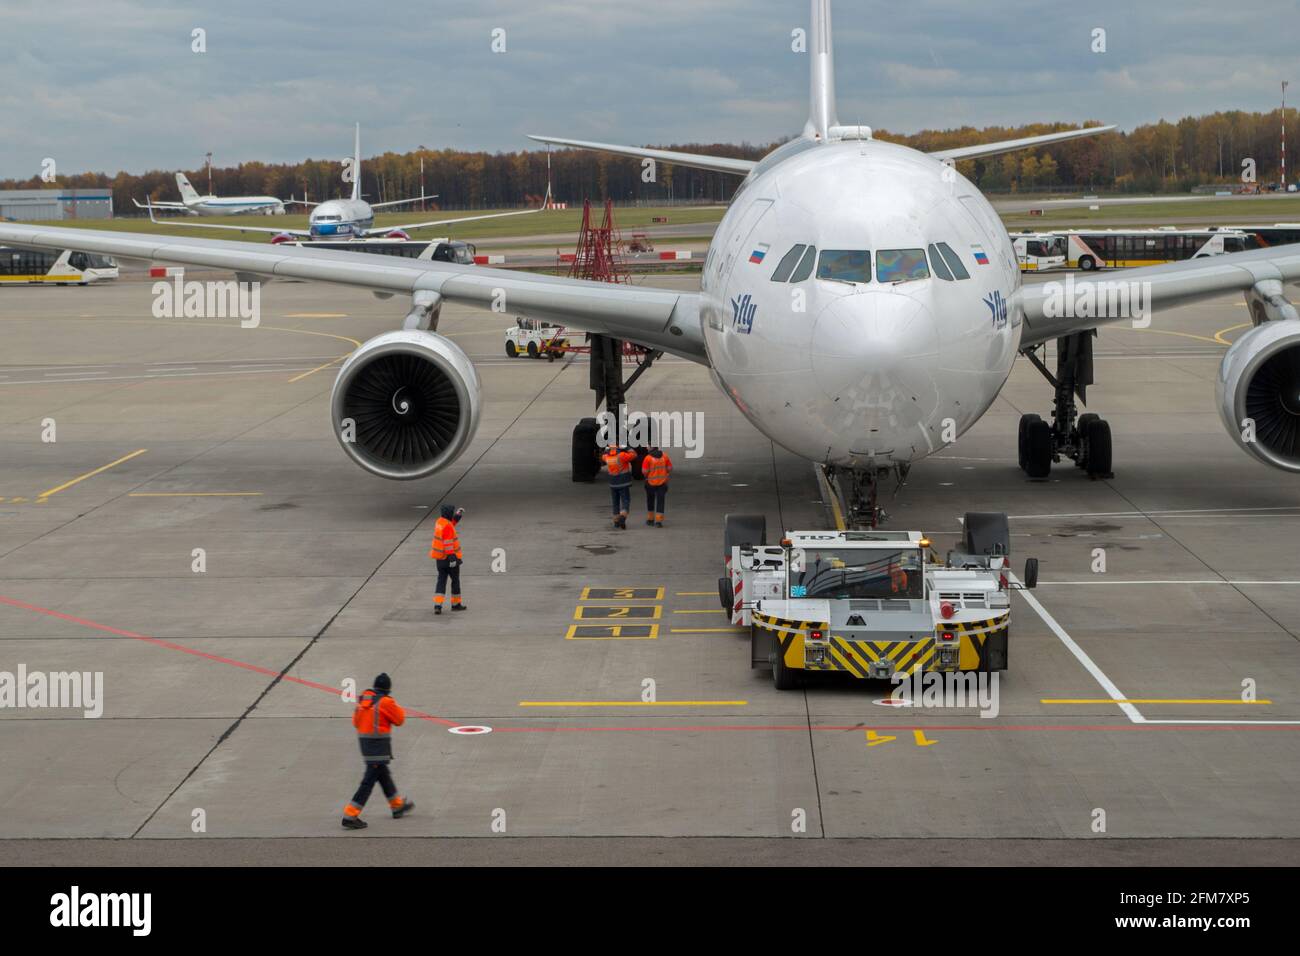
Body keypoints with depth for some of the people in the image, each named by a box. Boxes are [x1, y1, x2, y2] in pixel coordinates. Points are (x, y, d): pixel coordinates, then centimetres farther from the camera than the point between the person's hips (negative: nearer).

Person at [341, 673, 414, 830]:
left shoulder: (364, 698, 6)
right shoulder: (386, 702, -14)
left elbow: (355, 721, 13)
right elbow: (399, 720, -2)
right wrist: (398, 709, 15)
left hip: (364, 740, 8)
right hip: (379, 744, -8)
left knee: (383, 774, 22)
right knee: (370, 780, -6)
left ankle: (397, 805, 39)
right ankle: (350, 815, -11)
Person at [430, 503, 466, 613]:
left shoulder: (440, 522, 5)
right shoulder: (447, 526, -21)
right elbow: (448, 543, -25)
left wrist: (457, 517, 22)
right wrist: (452, 557, -25)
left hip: (440, 558, 8)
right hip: (449, 558, -8)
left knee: (441, 581, 6)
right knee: (455, 580, 10)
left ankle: (437, 605, -6)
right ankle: (456, 603, 21)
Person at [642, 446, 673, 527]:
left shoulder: (648, 458, -14)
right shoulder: (664, 456, -3)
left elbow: (644, 472, -14)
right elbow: (670, 469, 1)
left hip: (651, 483, -2)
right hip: (662, 483, 2)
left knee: (650, 501, 18)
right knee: (660, 502, 2)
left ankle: (650, 519, 27)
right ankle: (658, 521, -7)